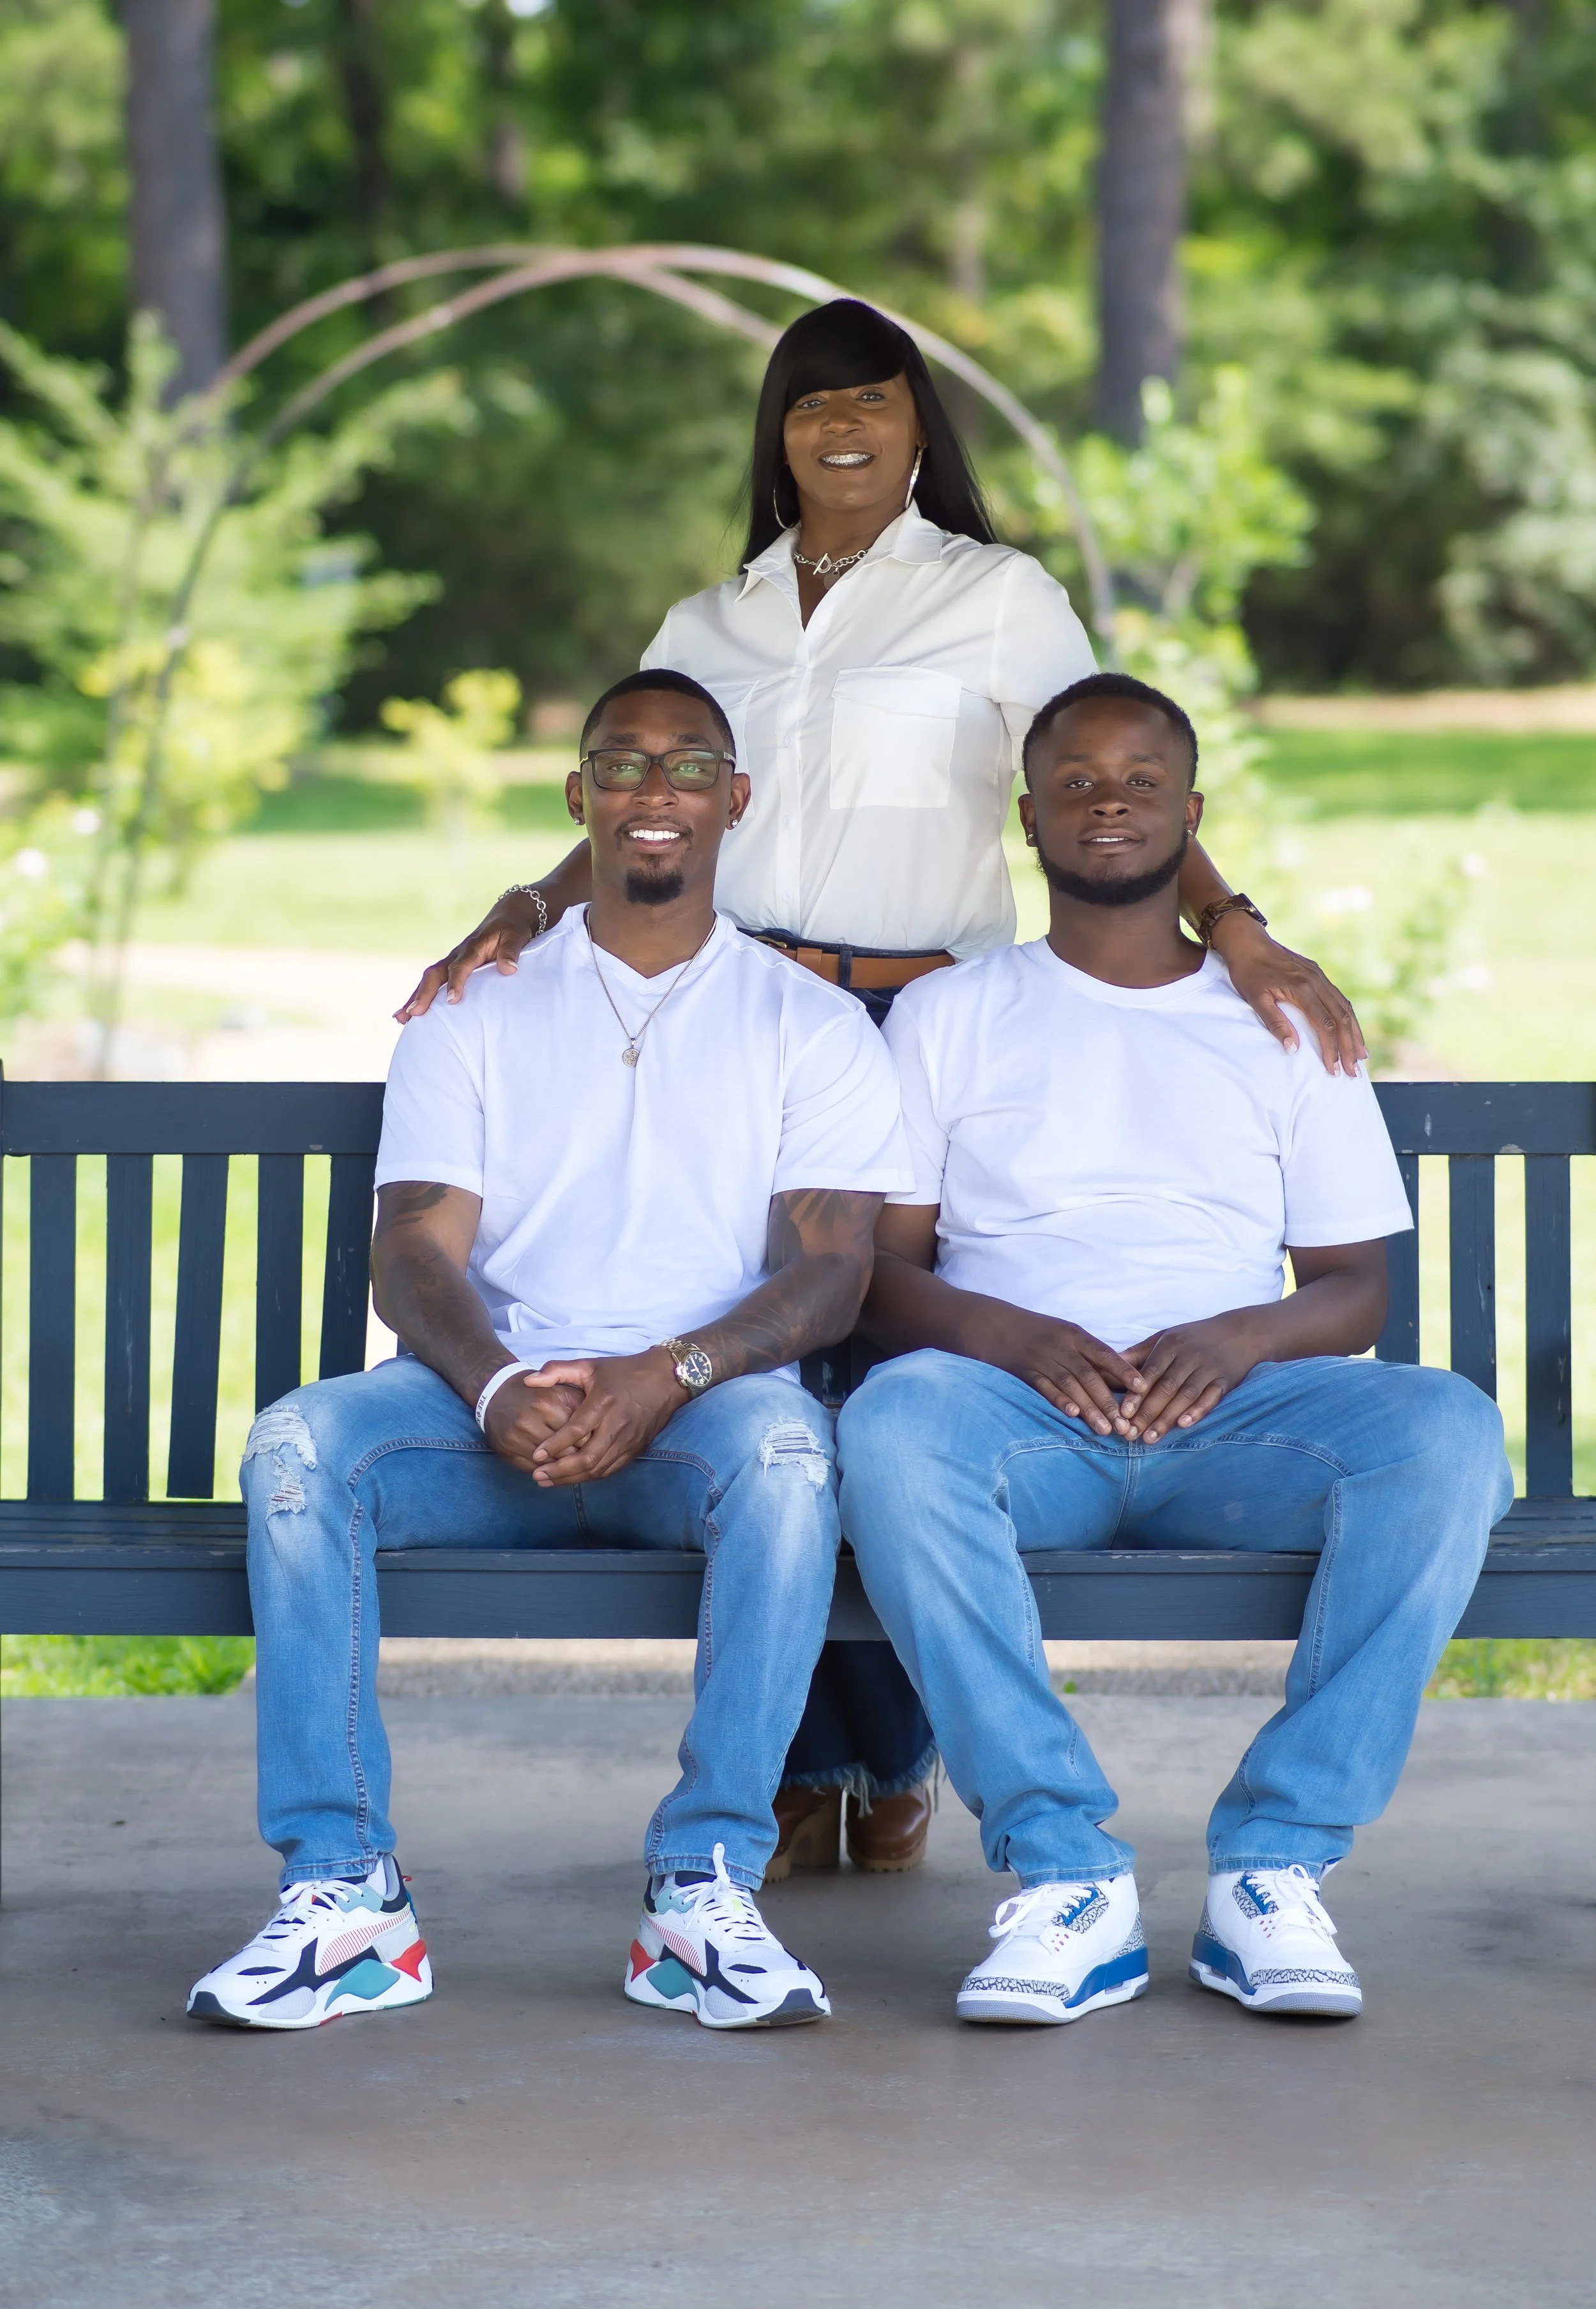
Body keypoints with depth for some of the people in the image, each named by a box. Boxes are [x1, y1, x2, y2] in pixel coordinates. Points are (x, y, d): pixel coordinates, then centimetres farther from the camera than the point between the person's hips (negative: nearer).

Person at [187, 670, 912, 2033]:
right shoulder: (477, 1022, 18)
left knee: (787, 1448, -38)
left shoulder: (811, 1028, 13)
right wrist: (500, 1391, -19)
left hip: (705, 1410, -2)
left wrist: (669, 1374, -21)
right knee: (301, 1444, -29)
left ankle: (705, 1892, -34)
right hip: (497, 1407, 2)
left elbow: (828, 1273, 0)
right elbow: (416, 1258, 5)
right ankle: (341, 1893, -30)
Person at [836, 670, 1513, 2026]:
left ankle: (1273, 1865, -29)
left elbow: (1356, 1288, 14)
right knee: (893, 1423, -37)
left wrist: (1235, 1339, -10)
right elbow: (880, 1267, 9)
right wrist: (1010, 1336, -14)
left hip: (1231, 1410, 1)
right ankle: (1067, 1874, -34)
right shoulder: (950, 1018, 18)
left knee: (1450, 1432, -31)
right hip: (1021, 1404, -1)